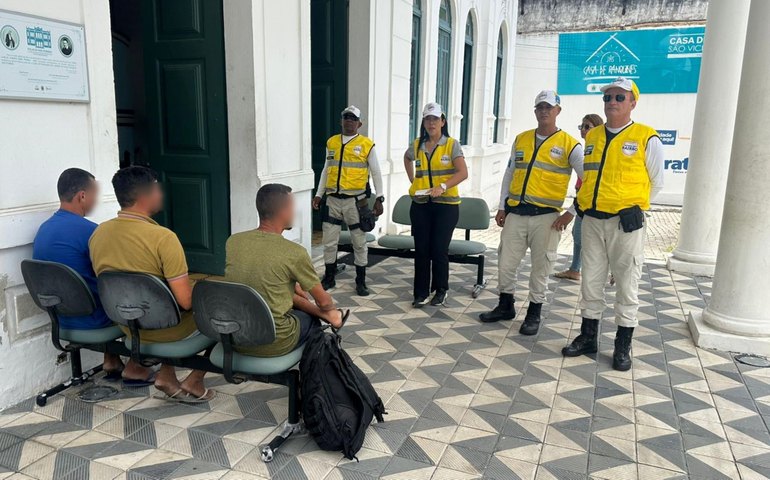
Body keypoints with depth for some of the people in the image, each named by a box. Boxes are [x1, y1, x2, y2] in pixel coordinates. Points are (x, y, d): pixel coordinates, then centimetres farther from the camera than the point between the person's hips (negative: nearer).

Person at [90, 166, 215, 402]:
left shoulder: (98, 233, -5)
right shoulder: (163, 237, -26)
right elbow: (186, 301, -27)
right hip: (167, 330, -6)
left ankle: (166, 376, 26)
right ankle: (194, 381, 18)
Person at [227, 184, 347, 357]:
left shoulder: (233, 241, -4)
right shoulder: (294, 252, -18)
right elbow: (323, 301, -3)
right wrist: (331, 309, 20)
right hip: (274, 344, -5)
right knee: (312, 314, 26)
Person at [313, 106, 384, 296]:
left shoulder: (367, 144, -2)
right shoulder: (331, 142, 9)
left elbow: (376, 173, 0)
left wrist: (379, 198, -8)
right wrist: (319, 194, 12)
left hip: (355, 200, -3)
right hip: (333, 199, 3)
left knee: (359, 242, 6)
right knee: (329, 241, 8)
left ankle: (361, 282, 18)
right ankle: (329, 278, 24)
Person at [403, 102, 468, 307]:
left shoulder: (452, 145, -3)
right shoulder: (417, 145, 9)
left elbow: (463, 173, -12)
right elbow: (407, 158, 31)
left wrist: (442, 186, -24)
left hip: (446, 205, -3)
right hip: (421, 204, 3)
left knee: (439, 250, 0)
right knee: (421, 250, 4)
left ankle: (441, 291, 19)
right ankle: (421, 293, 13)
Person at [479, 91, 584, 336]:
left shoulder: (569, 144, -2)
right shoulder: (521, 139, 11)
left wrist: (571, 213, -8)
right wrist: (502, 207, 11)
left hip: (546, 216, -4)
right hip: (516, 213, 4)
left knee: (540, 268, 5)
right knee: (506, 263, 8)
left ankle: (534, 314, 21)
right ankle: (505, 306, 27)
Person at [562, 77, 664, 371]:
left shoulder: (646, 138, -3)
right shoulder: (592, 137, 11)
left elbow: (656, 183, 3)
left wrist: (631, 208, 5)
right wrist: (585, 204, 13)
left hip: (626, 223, -4)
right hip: (592, 220, 5)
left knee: (627, 286, 4)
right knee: (591, 282, 11)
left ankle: (623, 347, 16)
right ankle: (588, 337, 24)